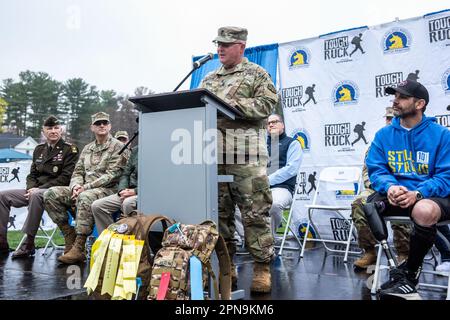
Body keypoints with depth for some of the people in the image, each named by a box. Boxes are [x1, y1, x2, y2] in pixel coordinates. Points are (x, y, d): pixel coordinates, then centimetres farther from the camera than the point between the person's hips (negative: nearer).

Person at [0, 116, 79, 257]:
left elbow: (66, 178, -14)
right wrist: (31, 188, -5)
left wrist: (39, 189, -18)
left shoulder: (70, 149, -4)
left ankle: (29, 243, -31)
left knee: (36, 196, -38)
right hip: (36, 191, 7)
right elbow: (32, 174, 18)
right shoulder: (39, 149, 17)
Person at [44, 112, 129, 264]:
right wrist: (76, 185, -7)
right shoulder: (87, 148, 21)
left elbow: (111, 176, -11)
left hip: (107, 190, -7)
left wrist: (86, 187, -17)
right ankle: (70, 236, -9)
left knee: (85, 197, -39)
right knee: (51, 194, -12)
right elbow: (78, 171, 17)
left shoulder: (118, 147, -1)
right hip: (83, 189, 7)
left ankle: (78, 248, -35)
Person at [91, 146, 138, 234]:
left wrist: (135, 191, -18)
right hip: (130, 192, 7)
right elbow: (125, 174, 18)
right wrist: (122, 190, -2)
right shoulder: (135, 150, 15)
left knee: (127, 203, -38)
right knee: (96, 205, -9)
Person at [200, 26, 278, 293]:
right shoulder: (209, 79, 23)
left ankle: (262, 268, 5)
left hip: (246, 154, -5)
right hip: (213, 153, 6)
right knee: (220, 212, 9)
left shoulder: (257, 74, 7)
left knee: (255, 213, -5)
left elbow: (267, 104, -6)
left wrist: (233, 103, -13)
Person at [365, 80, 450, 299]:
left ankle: (408, 273, -12)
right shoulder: (383, 135, 8)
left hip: (432, 196, -3)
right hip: (394, 195, 3)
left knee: (424, 211, -38)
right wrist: (390, 187, -21)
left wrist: (417, 193, -25)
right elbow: (376, 170, 2)